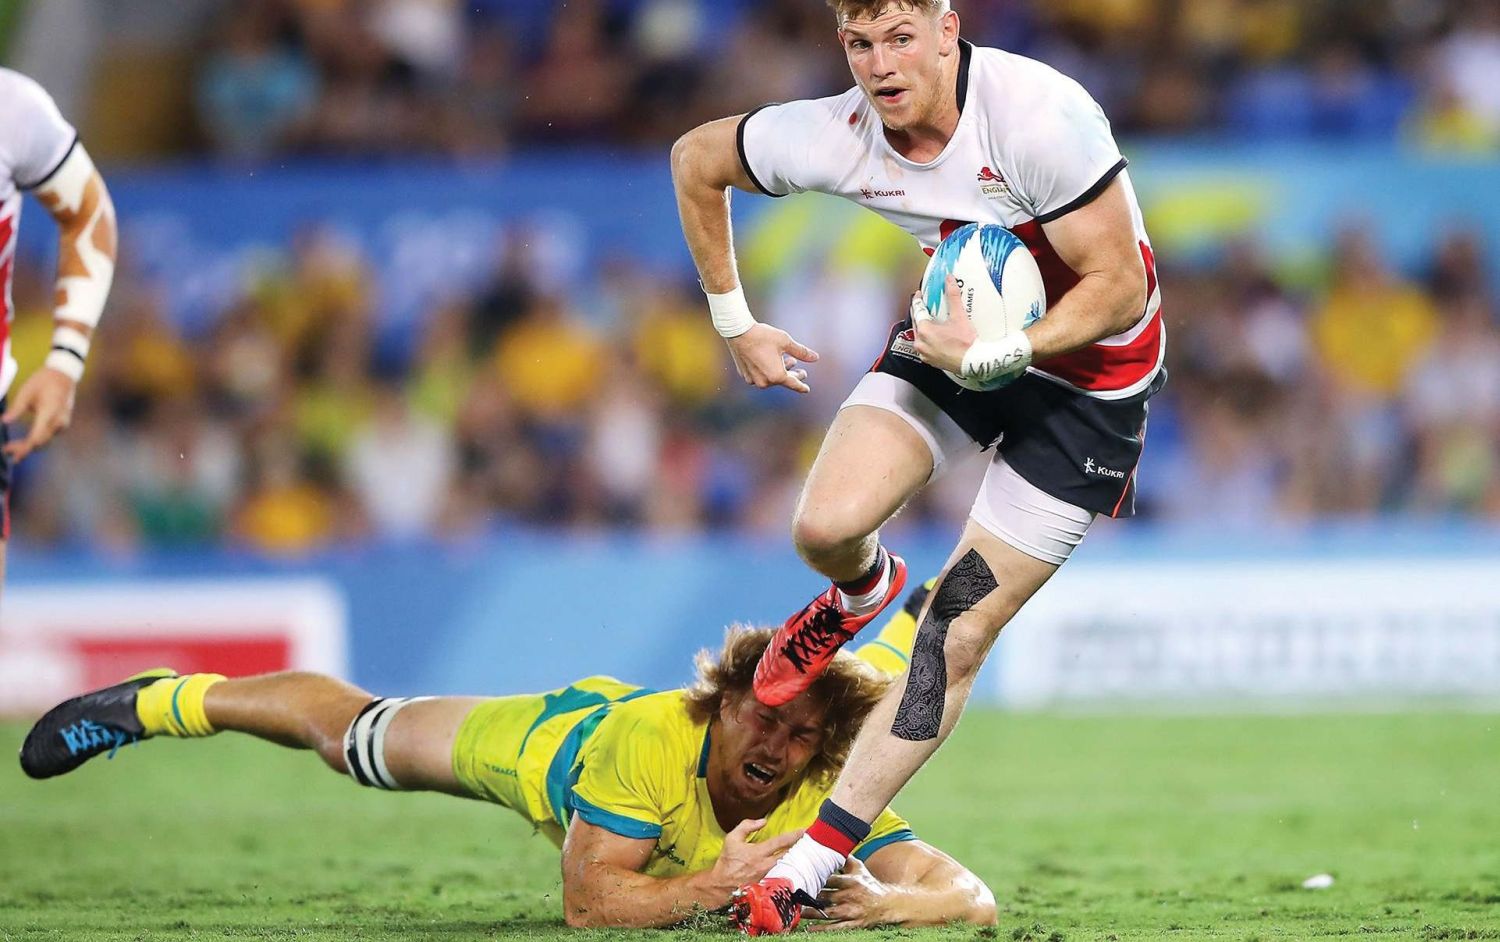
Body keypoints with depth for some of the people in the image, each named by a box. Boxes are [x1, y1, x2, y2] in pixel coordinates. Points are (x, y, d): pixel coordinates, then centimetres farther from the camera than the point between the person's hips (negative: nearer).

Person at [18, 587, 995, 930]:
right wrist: (714, 885, -57)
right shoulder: (653, 738, -49)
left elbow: (975, 899, -47)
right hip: (544, 738, -3)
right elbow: (588, 901, -45)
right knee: (352, 733, 23)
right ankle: (161, 702, 48)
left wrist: (882, 900, -67)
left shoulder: (831, 801, -43)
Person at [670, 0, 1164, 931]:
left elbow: (1119, 288, -27)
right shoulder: (834, 135, -17)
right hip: (959, 332, 4)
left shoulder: (1039, 115, -32)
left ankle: (811, 865, 2)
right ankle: (863, 593, 24)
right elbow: (697, 158, 3)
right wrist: (735, 322, 5)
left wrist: (997, 354, -36)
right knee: (825, 528, -17)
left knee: (959, 635, -6)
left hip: (1089, 366, -4)